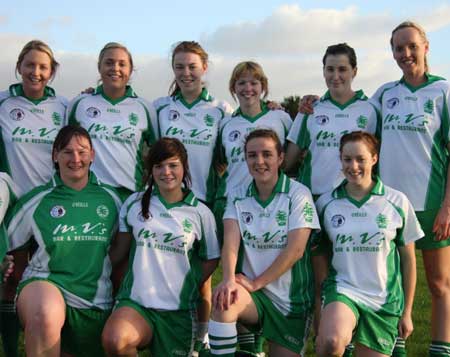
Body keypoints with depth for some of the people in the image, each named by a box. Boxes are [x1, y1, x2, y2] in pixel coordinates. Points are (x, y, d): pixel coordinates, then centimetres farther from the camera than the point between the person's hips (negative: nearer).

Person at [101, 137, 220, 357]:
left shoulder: (201, 213, 3)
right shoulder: (135, 203, 5)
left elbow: (211, 260, 10)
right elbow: (119, 250, 10)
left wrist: (186, 289, 1)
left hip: (179, 310, 1)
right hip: (135, 302, -1)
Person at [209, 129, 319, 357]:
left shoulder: (298, 194, -6)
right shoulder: (238, 197, 4)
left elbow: (295, 250, -14)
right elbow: (231, 242, -10)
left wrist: (256, 282, -17)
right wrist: (229, 279, -29)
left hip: (291, 301, -1)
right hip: (252, 293, 1)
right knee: (223, 299, -31)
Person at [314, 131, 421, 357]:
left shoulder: (397, 202, 1)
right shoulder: (326, 203, 3)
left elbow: (408, 259, 7)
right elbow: (320, 253, 12)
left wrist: (407, 312, 8)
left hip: (385, 302, 1)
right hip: (341, 290, -1)